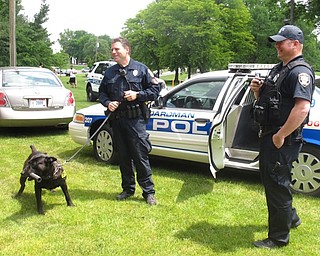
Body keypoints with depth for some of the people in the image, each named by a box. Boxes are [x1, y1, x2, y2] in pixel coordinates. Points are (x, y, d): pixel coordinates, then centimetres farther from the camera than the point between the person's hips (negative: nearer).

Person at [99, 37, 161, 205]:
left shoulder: (141, 69, 1)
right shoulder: (109, 72, 12)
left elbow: (155, 89, 1)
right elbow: (102, 93, 19)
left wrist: (138, 95, -12)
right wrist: (107, 103, -2)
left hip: (136, 120, -4)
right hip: (117, 120, 4)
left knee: (140, 156, -5)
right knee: (123, 157, 12)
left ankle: (148, 192, 5)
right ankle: (128, 188, 25)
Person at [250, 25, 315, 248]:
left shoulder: (300, 72, -16)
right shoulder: (278, 69, 15)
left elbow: (302, 108, -29)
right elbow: (266, 101, 22)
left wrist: (281, 135, -26)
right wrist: (257, 91, 1)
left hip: (283, 139, -10)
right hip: (269, 135, 10)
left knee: (277, 184, -2)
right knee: (271, 179, 23)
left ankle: (279, 237, 12)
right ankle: (290, 218, 43)